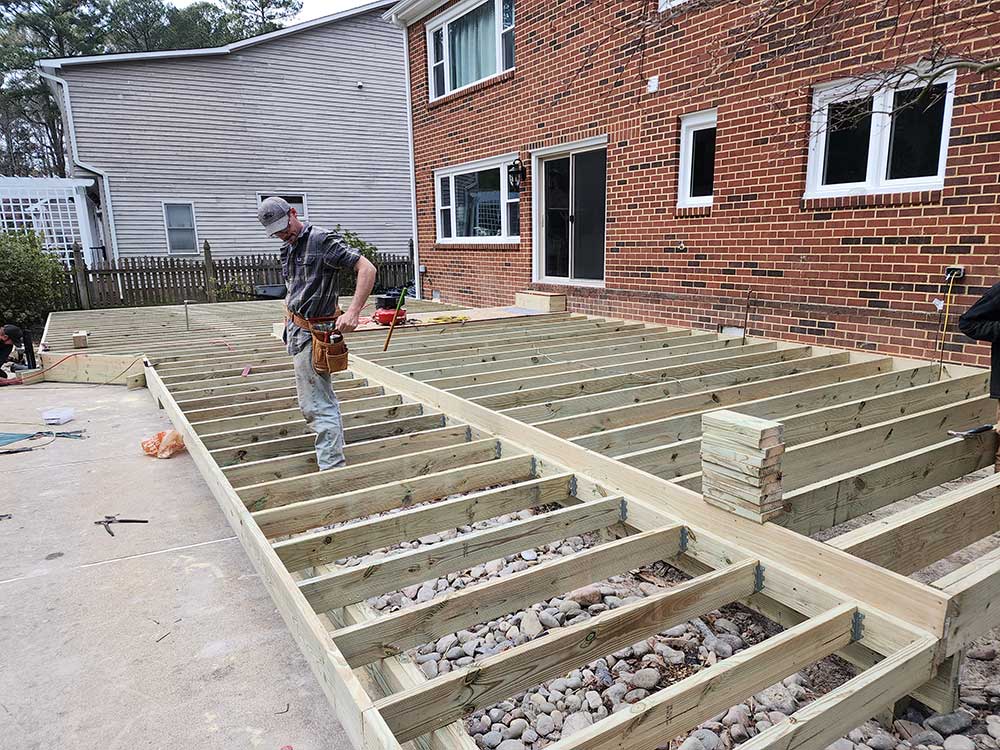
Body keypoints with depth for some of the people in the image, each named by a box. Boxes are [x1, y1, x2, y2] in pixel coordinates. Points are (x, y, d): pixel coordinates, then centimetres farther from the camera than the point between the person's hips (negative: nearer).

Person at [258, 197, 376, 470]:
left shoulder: (323, 240, -14)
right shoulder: (288, 249, 14)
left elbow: (367, 269, -22)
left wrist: (353, 312, -31)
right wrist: (288, 324, 19)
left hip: (311, 334, -10)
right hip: (296, 331, 10)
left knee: (316, 405, -10)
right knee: (324, 397, 21)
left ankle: (332, 467, -6)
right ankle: (336, 447, 36)